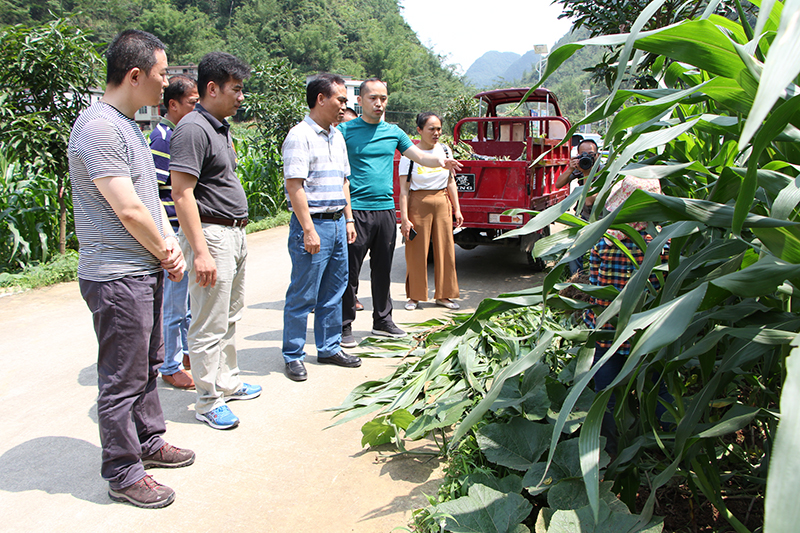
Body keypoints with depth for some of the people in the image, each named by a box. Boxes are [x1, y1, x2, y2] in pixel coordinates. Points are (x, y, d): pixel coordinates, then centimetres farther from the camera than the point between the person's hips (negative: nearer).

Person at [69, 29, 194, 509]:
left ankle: (149, 442, 38)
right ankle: (124, 475, 17)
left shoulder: (128, 124, 14)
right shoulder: (99, 127, -18)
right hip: (118, 278, -10)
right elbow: (128, 209, -22)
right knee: (123, 380, 2)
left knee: (148, 364, 21)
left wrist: (170, 244, 2)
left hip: (146, 272, 10)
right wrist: (166, 253, -7)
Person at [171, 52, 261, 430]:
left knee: (229, 317, 19)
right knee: (210, 324, -1)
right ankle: (208, 402, 10)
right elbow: (182, 194, -22)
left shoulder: (221, 127, 15)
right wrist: (201, 252, -26)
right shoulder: (193, 129, -16)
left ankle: (227, 382, 33)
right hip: (211, 234, -10)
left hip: (235, 232, 10)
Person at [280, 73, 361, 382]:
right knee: (303, 295, -1)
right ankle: (293, 356, 11)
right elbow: (294, 185, -16)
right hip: (313, 223, -8)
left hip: (337, 222, 8)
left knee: (333, 293, 13)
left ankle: (329, 348, 25)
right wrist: (308, 230, -20)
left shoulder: (337, 137, 16)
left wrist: (348, 220, 17)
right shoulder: (300, 136, -11)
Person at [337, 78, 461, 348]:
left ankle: (382, 320, 26)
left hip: (386, 209, 5)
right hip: (356, 209, -5)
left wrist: (440, 160, -12)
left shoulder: (393, 132, 12)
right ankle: (345, 326, 10)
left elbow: (420, 156, 9)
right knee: (349, 271, -1)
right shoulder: (346, 130, -1)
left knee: (383, 270, 13)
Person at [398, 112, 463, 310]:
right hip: (418, 204, -4)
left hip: (442, 203, 4)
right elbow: (404, 190, -8)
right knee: (417, 252, 1)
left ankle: (443, 295, 18)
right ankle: (414, 296, 15)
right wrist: (404, 218, -13)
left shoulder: (445, 150, 7)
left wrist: (457, 209, 10)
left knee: (445, 249, 6)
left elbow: (451, 183, 13)